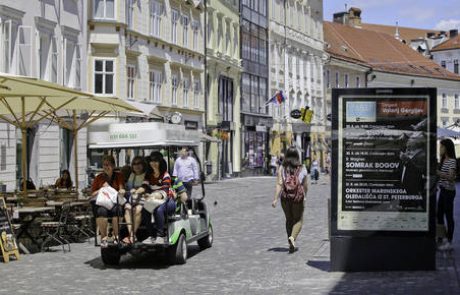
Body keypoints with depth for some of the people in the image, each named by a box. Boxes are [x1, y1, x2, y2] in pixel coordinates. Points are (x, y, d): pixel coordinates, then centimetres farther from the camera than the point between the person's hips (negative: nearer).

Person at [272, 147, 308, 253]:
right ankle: (292, 238, -16)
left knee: (289, 220, 18)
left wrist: (275, 199, -13)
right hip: (298, 198, -2)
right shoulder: (302, 169, -2)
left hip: (285, 197, 2)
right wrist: (304, 195, 25)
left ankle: (291, 245, 22)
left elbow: (279, 184, -11)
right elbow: (305, 185, 6)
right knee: (298, 220, 10)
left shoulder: (282, 168, -2)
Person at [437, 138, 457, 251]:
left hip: (449, 191, -9)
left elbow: (451, 177, -26)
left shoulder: (452, 161, -16)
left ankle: (449, 242, 3)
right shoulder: (443, 160, 11)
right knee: (439, 215, 14)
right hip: (442, 190, 9)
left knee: (449, 216, -3)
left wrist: (437, 172, -33)